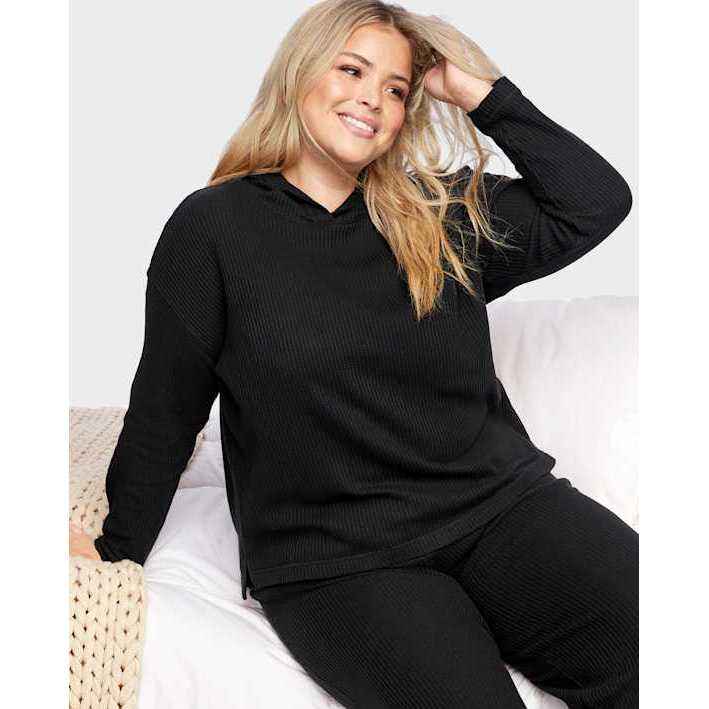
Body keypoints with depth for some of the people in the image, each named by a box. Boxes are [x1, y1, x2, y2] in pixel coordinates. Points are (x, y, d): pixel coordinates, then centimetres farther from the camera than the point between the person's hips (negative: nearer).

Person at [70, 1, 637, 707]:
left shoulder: (441, 211, 10)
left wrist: (483, 94, 4)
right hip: (331, 560, -3)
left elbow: (597, 203, 6)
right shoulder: (213, 226, 1)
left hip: (502, 500, 3)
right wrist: (116, 556, 11)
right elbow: (165, 410, 6)